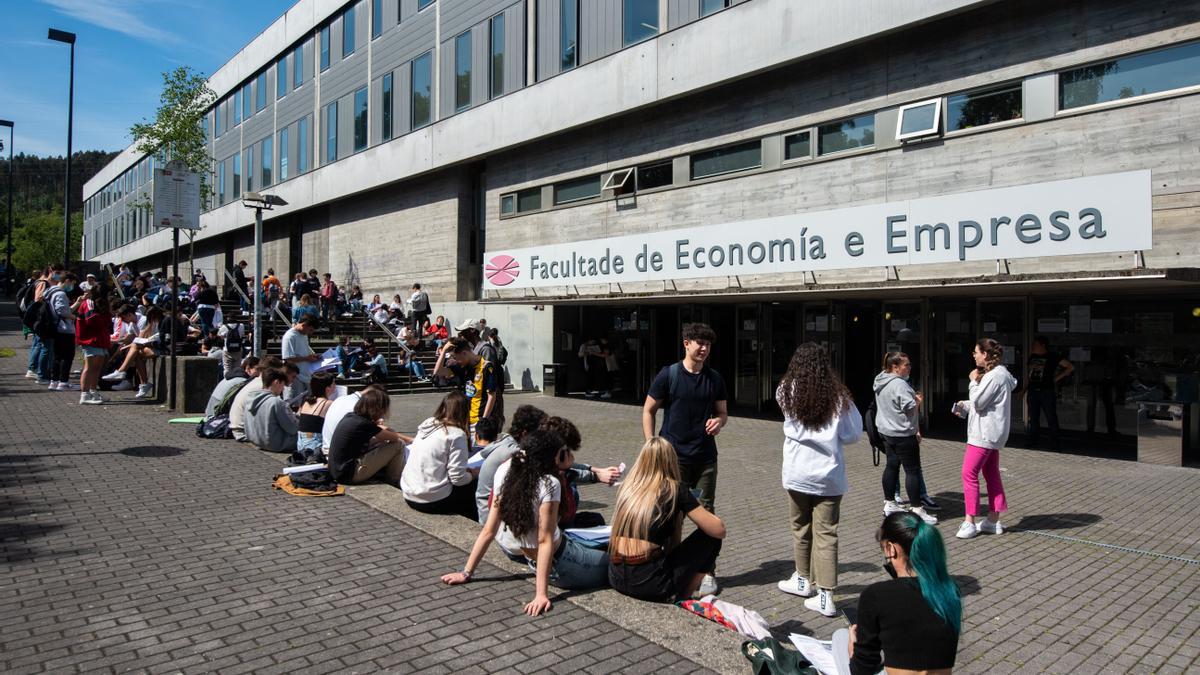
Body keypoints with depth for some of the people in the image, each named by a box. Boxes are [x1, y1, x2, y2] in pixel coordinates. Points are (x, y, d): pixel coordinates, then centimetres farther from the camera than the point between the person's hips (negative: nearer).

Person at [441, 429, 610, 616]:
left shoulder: (506, 472, -6)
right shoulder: (549, 484, -23)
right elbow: (545, 541, -24)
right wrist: (541, 594, -22)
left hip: (533, 560, 7)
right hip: (560, 564, -7)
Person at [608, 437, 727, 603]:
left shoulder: (627, 486, 10)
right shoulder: (675, 490, -4)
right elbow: (719, 530, -1)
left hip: (616, 578, 6)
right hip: (649, 584, -6)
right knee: (710, 538, 10)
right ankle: (684, 594, 10)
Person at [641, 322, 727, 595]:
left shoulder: (714, 378, 7)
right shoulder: (668, 375, -4)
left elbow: (722, 411, 17)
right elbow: (648, 411, 1)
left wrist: (718, 422, -7)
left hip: (705, 457, 3)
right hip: (673, 456, -3)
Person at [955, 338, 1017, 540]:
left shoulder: (994, 376, -19)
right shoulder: (998, 374, 15)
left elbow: (978, 402, -19)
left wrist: (974, 381, -8)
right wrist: (964, 405, 10)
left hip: (985, 433, -11)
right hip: (990, 432, 11)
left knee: (969, 473, -9)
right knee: (991, 474, 13)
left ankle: (970, 522, -7)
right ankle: (993, 520, 20)